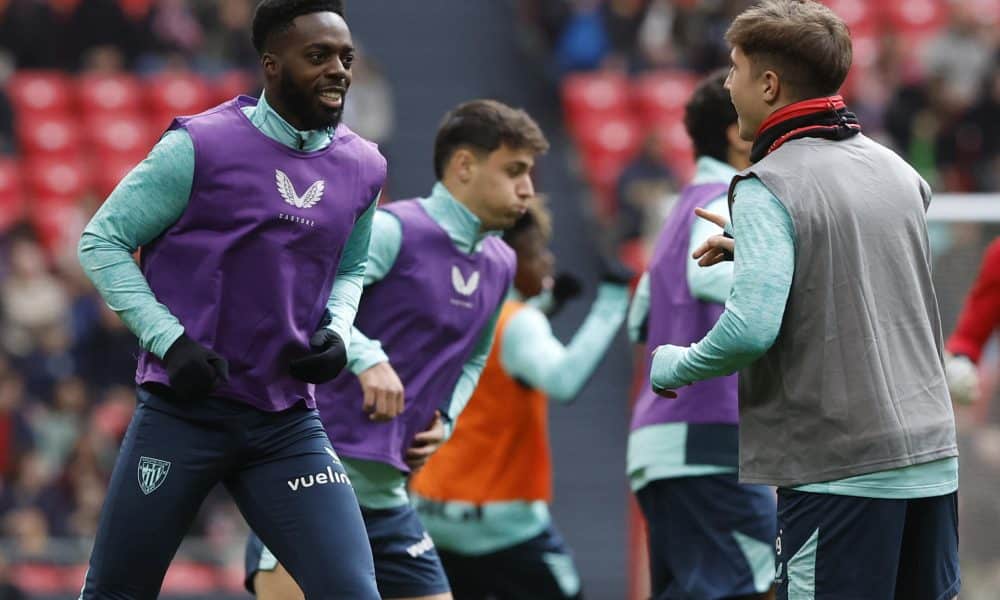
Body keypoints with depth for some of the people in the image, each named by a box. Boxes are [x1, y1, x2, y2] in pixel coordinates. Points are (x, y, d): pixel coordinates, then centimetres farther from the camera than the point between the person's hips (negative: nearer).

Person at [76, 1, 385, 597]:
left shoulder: (362, 168, 7)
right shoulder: (201, 146, -8)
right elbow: (103, 241, -2)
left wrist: (337, 330, 3)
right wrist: (169, 340, -13)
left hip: (288, 424, 3)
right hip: (184, 408, -3)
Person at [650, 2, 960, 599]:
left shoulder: (767, 189, -11)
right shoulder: (894, 169, 11)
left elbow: (752, 327, -21)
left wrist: (674, 367, -4)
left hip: (841, 469, -7)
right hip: (933, 456, 7)